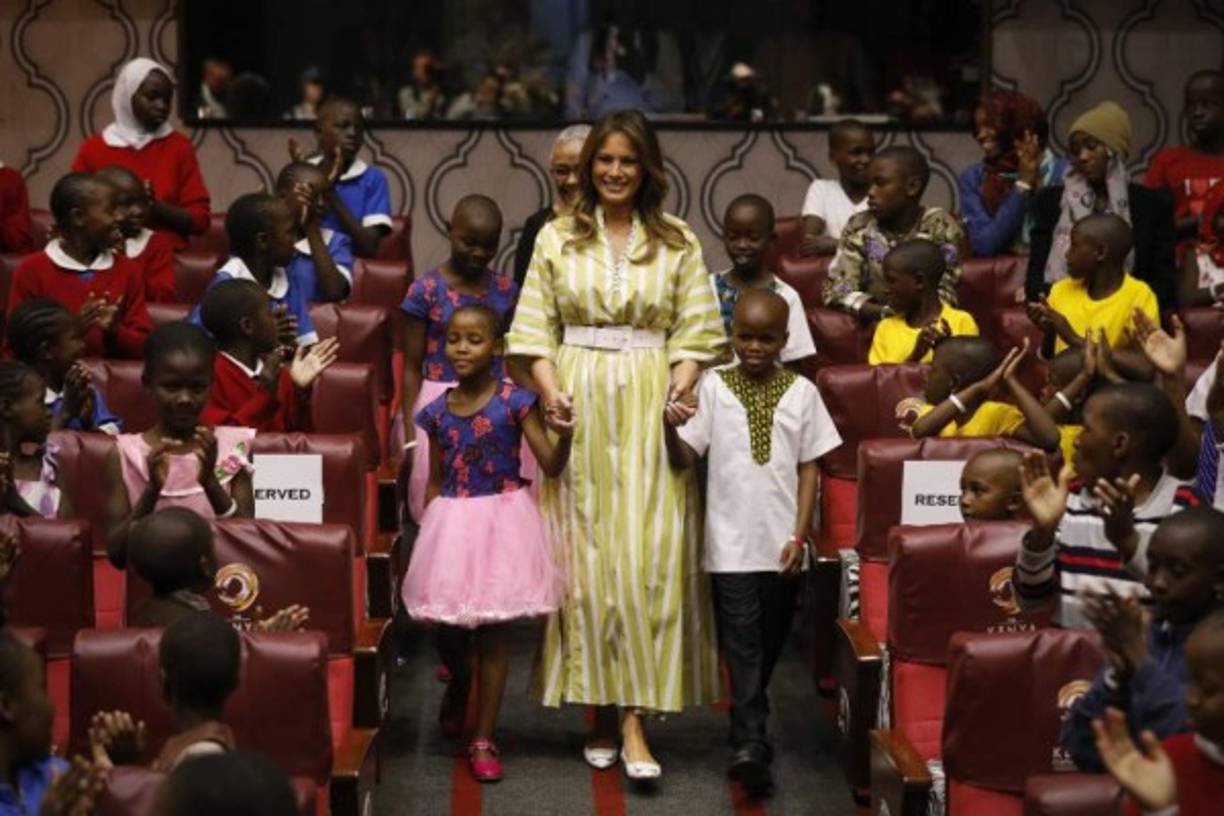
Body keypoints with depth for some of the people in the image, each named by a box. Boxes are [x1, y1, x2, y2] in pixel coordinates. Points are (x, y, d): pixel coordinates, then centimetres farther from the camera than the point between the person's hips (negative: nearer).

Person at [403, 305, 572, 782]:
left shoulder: (514, 402, -8)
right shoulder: (437, 411, 2)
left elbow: (551, 467, -11)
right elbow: (435, 482, 10)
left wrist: (564, 436, -30)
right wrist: (428, 530, 8)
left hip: (501, 522, -3)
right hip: (451, 523, 3)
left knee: (493, 634, 1)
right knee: (447, 627, 10)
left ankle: (483, 740, 9)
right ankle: (457, 682, 46)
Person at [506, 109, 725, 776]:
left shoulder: (678, 243, 7)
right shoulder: (557, 238, 7)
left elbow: (695, 333, 5)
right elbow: (533, 329, 5)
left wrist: (681, 388, -12)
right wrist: (549, 390, -10)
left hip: (649, 406, -1)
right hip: (580, 403, 1)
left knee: (647, 555, -7)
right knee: (587, 554, 2)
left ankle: (633, 717, -8)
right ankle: (600, 705, 11)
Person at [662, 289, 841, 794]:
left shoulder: (801, 393, 3)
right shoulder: (713, 387, 0)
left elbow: (809, 467, 4)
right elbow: (685, 459, -3)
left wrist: (799, 535, -3)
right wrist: (670, 427, -25)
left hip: (782, 544, 2)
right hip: (731, 541, -2)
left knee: (769, 643, 14)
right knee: (742, 643, -8)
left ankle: (747, 728, 32)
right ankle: (750, 743, -13)